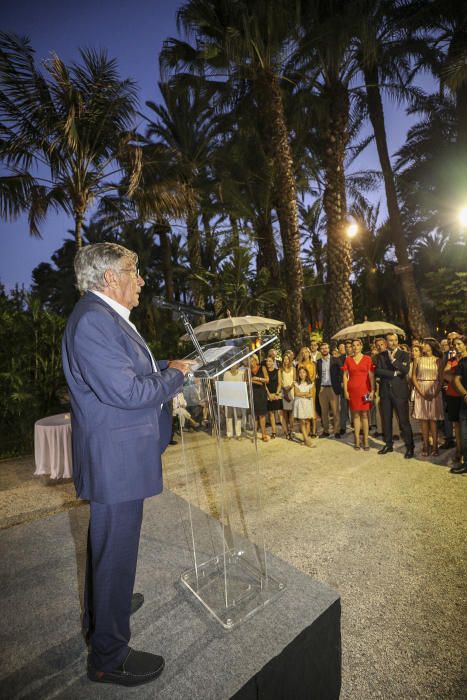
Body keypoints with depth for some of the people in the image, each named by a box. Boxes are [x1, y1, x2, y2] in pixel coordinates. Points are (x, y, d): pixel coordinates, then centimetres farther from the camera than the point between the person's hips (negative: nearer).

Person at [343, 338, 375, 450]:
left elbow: (371, 375, 0)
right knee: (356, 415, 5)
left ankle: (366, 440, 6)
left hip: (365, 390, -1)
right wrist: (345, 390, -1)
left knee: (364, 414, 0)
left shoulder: (367, 359, 2)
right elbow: (345, 376, 6)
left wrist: (372, 390, -7)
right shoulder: (348, 360, 7)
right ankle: (357, 440, 10)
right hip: (352, 390, 1)